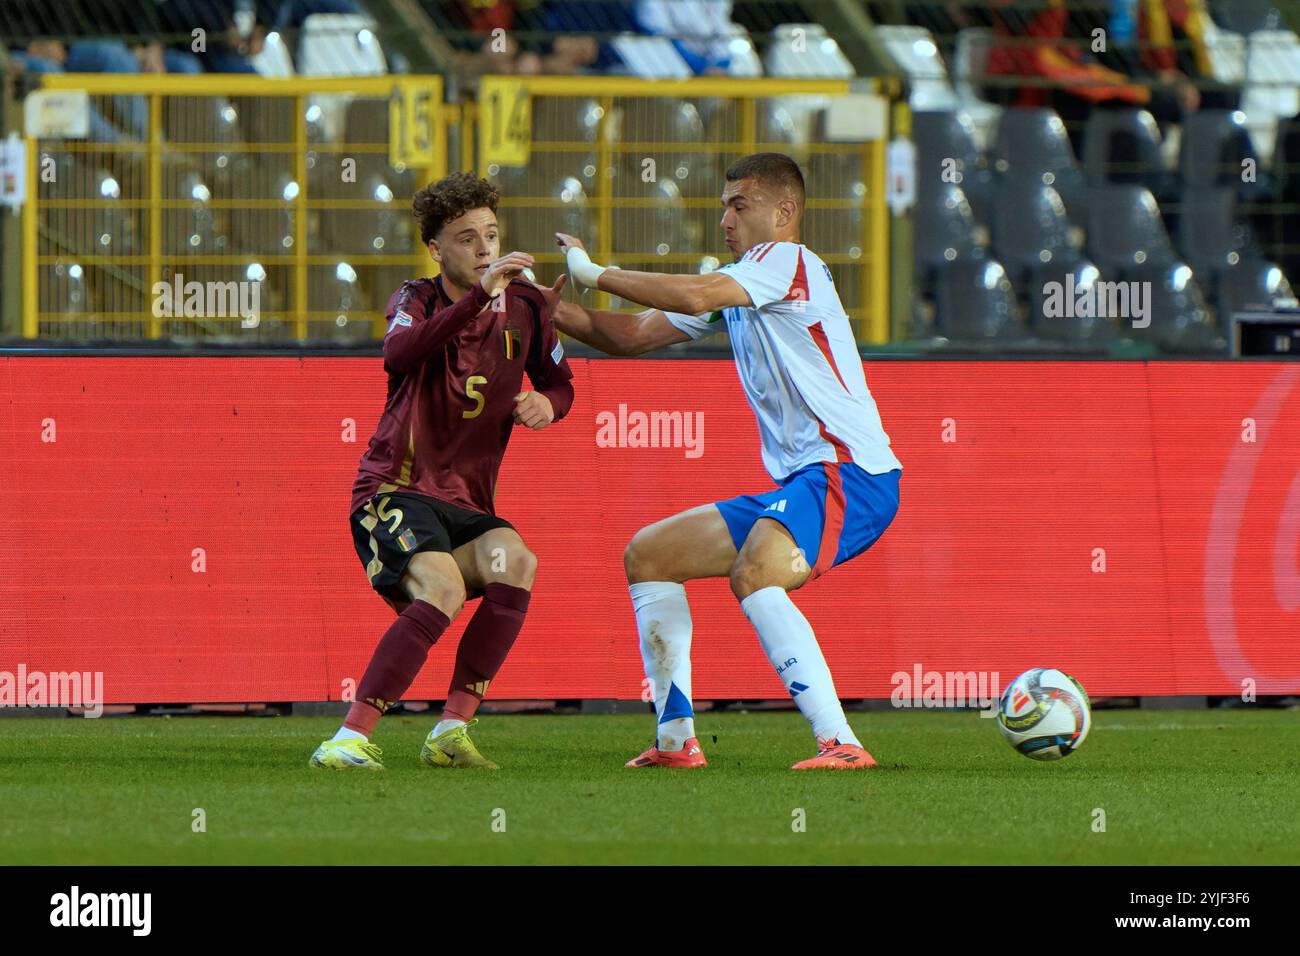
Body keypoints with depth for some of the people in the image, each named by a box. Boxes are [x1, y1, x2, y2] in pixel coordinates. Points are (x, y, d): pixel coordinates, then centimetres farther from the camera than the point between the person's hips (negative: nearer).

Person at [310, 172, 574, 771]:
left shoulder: (523, 306, 8)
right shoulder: (418, 300, -4)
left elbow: (560, 384, 22)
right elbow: (399, 354, -28)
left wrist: (547, 402, -4)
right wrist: (478, 295, -38)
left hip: (467, 506, 5)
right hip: (394, 492, -5)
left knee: (514, 564, -27)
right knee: (443, 589, -31)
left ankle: (451, 731, -21)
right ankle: (349, 738, -29)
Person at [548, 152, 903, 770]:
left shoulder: (788, 261, -7)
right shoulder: (735, 287, 21)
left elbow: (694, 296, -23)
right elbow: (635, 335, 19)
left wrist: (594, 273, -14)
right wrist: (549, 308, 5)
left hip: (850, 473, -10)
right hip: (794, 486, 10)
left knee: (754, 575, -34)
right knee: (648, 556, 14)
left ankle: (840, 743, -37)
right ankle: (677, 739, 11)